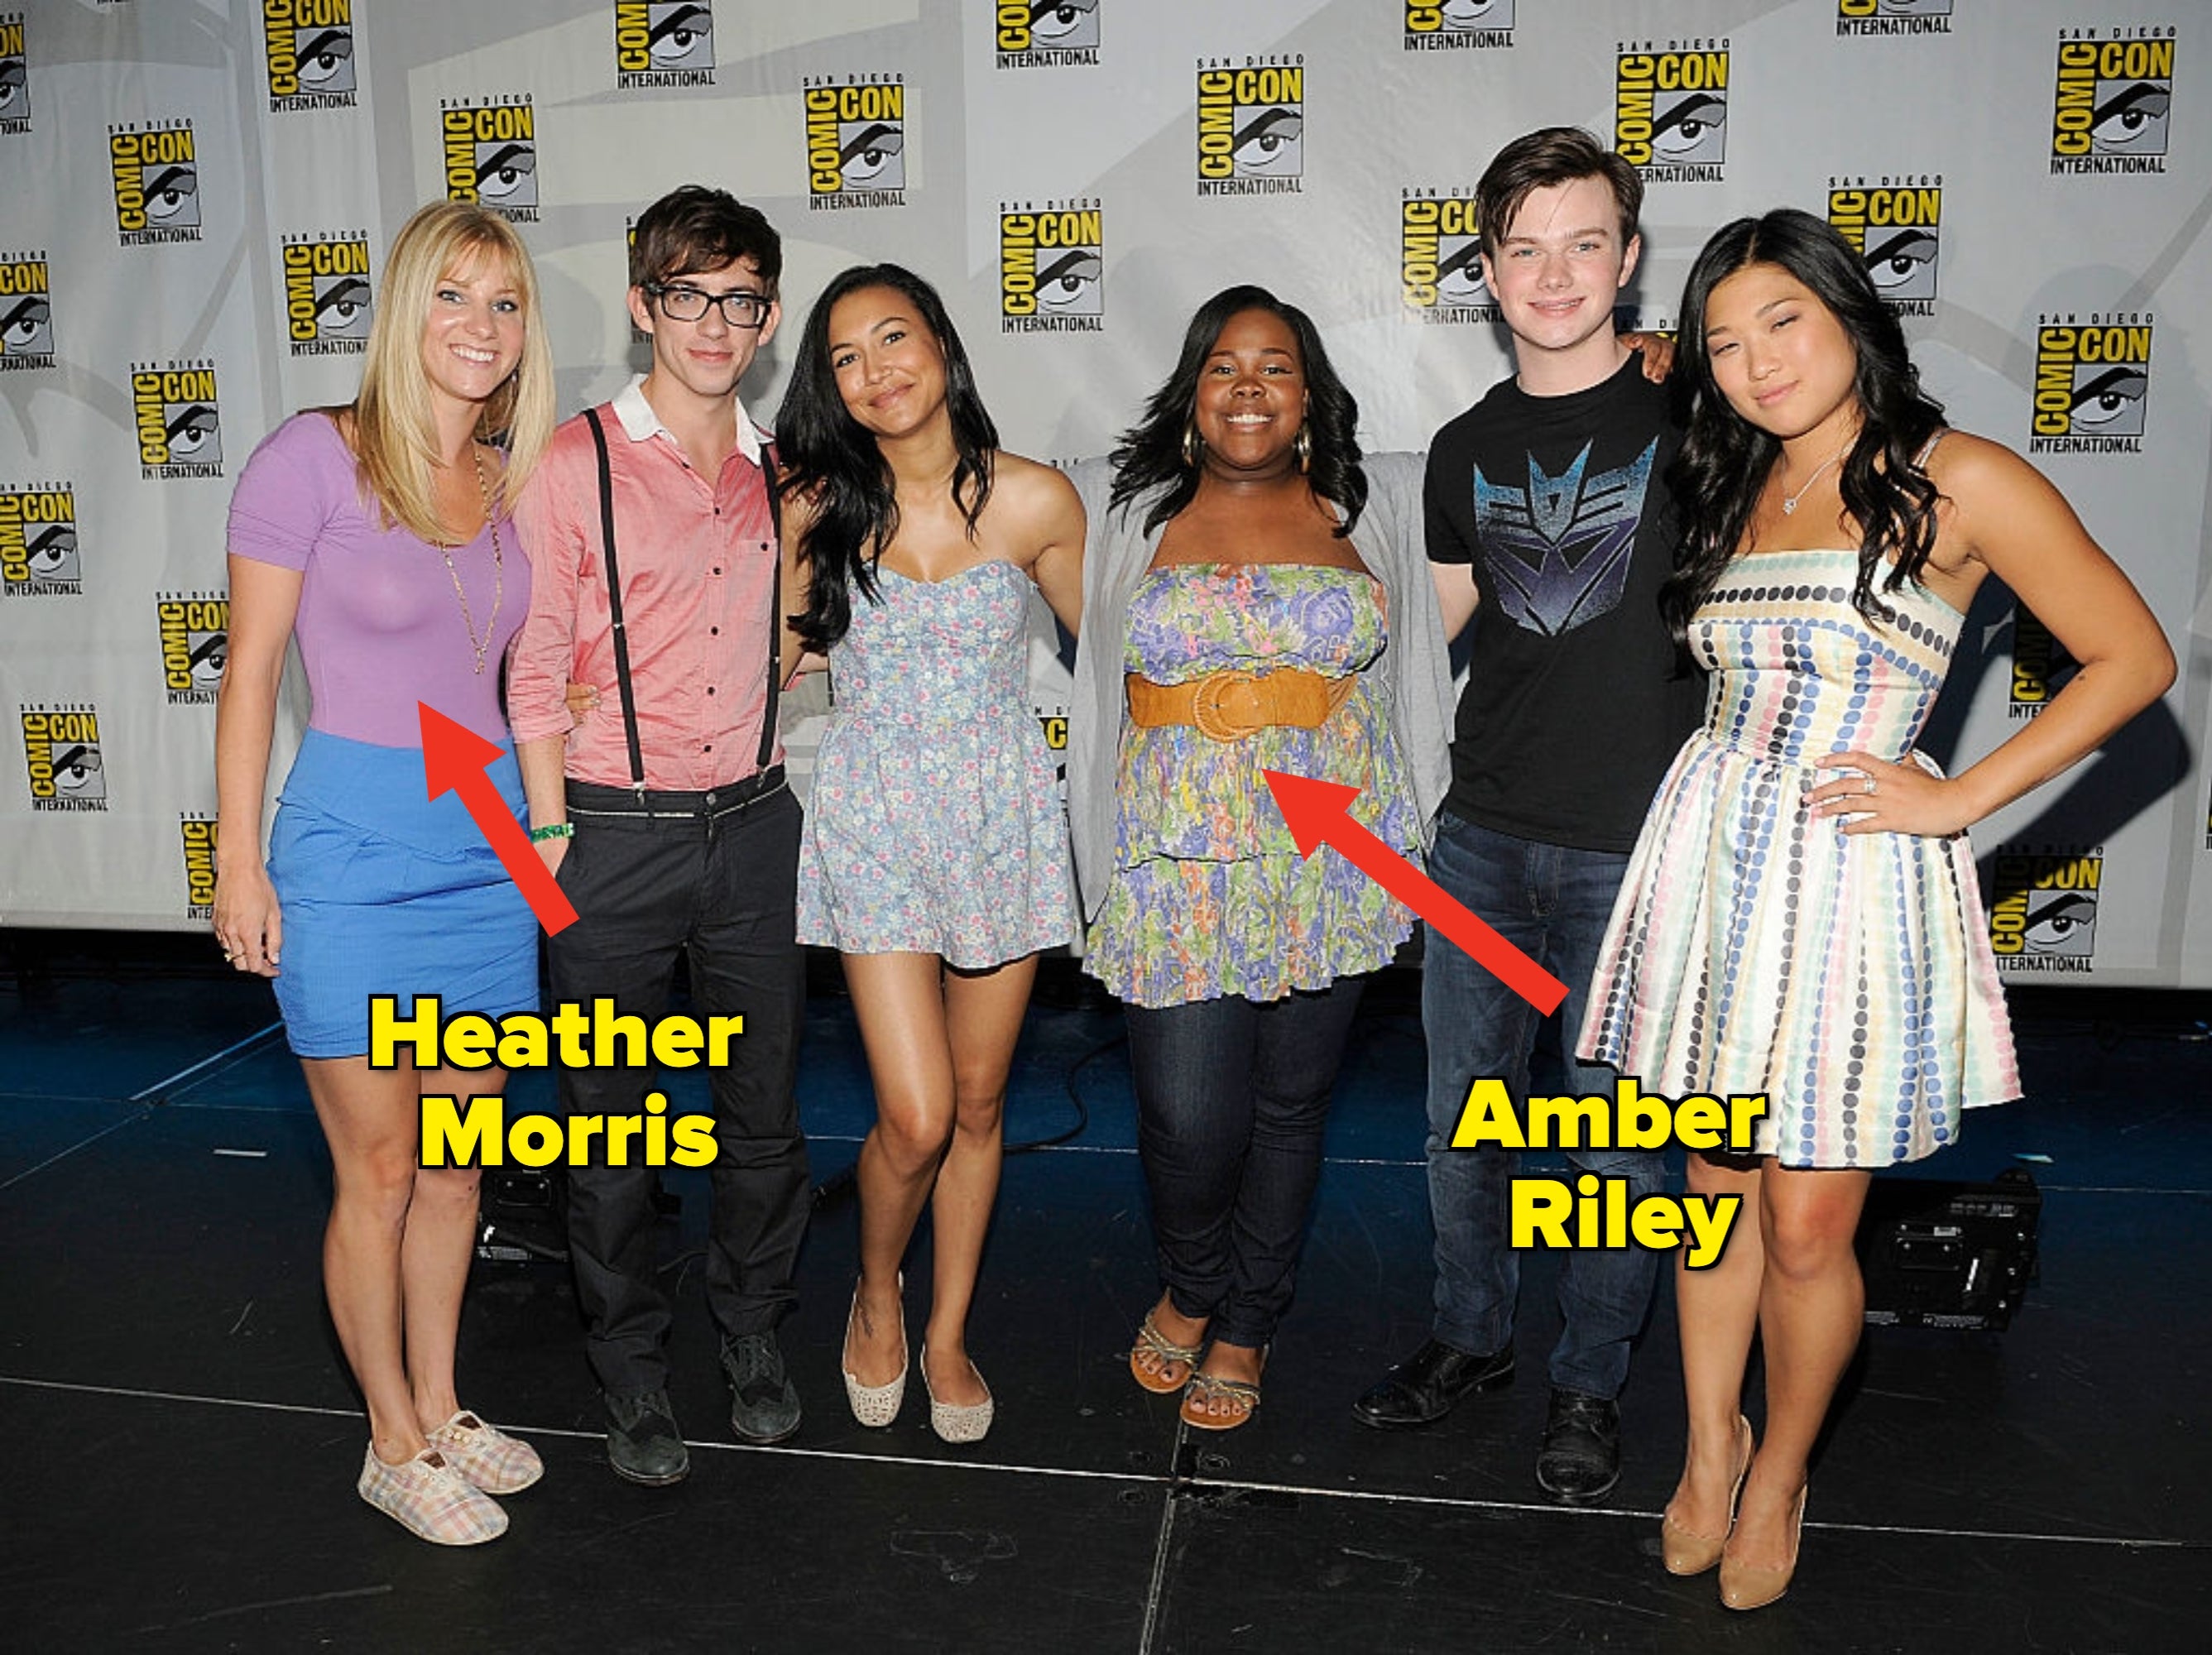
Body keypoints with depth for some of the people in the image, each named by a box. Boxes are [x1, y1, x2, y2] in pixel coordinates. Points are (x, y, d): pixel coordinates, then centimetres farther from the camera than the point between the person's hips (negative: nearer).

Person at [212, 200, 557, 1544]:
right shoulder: (314, 458, -8)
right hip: (356, 839, -5)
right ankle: (396, 1444, 24)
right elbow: (251, 671, -6)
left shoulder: (515, 478, 7)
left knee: (458, 1163, 14)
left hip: (489, 841, 5)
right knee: (380, 1172, 5)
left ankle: (440, 1409, 32)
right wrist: (239, 863, -7)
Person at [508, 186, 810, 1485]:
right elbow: (536, 670, -6)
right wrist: (552, 835, -10)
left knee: (766, 1110, 12)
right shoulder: (572, 465, -5)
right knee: (614, 1124, 8)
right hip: (614, 835, -3)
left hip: (754, 827, 4)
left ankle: (757, 1339, 33)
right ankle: (635, 1374, 27)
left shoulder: (781, 474, 8)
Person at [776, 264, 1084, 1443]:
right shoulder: (819, 507, -3)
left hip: (1002, 815, 1)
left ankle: (947, 1335, 32)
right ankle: (877, 1293, 27)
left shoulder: (1031, 501, -6)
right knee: (915, 1118, -6)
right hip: (874, 819, 0)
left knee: (978, 1102, 11)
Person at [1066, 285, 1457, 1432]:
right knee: (1188, 1114, -6)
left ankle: (1246, 1325, 32)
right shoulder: (1131, 516, 7)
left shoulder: (1371, 508, 7)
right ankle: (1188, 1289, 27)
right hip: (1179, 858, -1)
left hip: (1333, 856, 1)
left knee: (1290, 1102, 9)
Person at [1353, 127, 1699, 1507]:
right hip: (1483, 836, 4)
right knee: (1465, 1111, 14)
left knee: (1622, 1137, 8)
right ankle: (1471, 1338, 35)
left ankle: (1591, 1383, 28)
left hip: (1636, 847, -4)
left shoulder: (1687, 419, -4)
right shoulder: (1466, 451, 9)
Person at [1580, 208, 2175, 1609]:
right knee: (1717, 1190, 14)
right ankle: (1709, 1445, 33)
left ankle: (1780, 1473, 28)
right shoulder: (1732, 494, 10)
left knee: (1806, 1231, 3)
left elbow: (2135, 659, -5)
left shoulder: (1958, 482, -6)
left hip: (1852, 875, -4)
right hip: (1709, 853, 5)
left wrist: (1960, 798, -8)